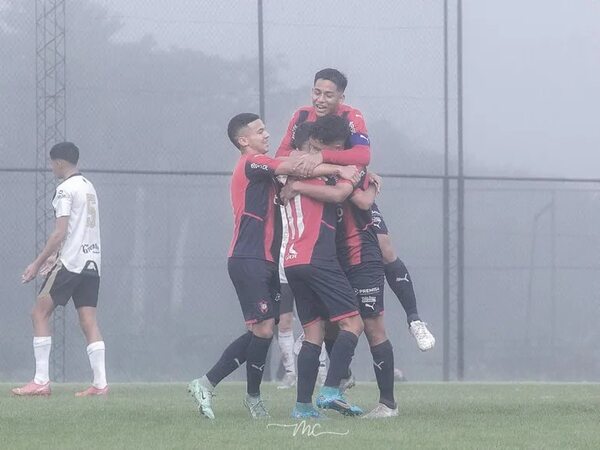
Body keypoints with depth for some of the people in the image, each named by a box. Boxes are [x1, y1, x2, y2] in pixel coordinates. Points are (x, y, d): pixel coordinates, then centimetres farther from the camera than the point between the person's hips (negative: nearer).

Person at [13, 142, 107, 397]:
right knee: (88, 321, 5)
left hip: (70, 262, -8)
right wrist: (56, 255, 27)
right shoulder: (89, 187, 17)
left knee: (40, 314, -2)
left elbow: (60, 233, -16)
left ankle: (41, 381, -8)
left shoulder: (66, 189, -9)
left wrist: (37, 264, -12)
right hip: (92, 261, 8)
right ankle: (100, 383, -4)